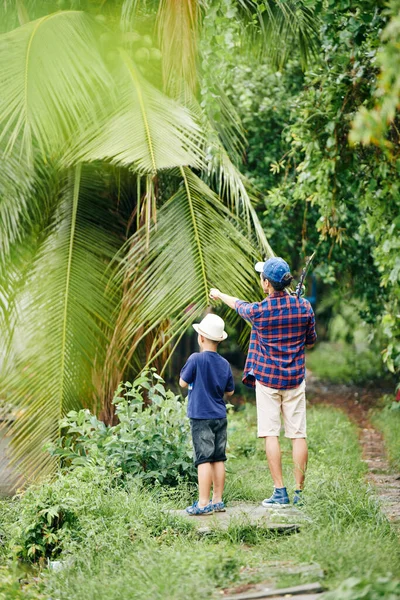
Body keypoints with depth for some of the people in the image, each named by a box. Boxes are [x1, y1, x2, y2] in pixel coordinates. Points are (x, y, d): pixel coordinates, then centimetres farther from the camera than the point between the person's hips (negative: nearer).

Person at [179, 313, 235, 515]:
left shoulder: (196, 359, -13)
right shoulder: (224, 364, 5)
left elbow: (183, 383, -3)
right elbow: (230, 391, 13)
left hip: (201, 417, -6)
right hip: (220, 417, 6)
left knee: (204, 459, -6)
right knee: (218, 459, 9)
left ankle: (203, 503, -7)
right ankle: (218, 500, 15)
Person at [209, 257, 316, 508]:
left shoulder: (259, 311, -10)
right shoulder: (304, 306, -3)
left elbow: (239, 305, 13)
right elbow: (311, 341, 10)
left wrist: (219, 295, 33)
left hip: (267, 379, -2)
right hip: (295, 379, 3)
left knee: (271, 434, 0)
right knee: (298, 435, 3)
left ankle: (280, 492, -3)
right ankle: (299, 492, 5)